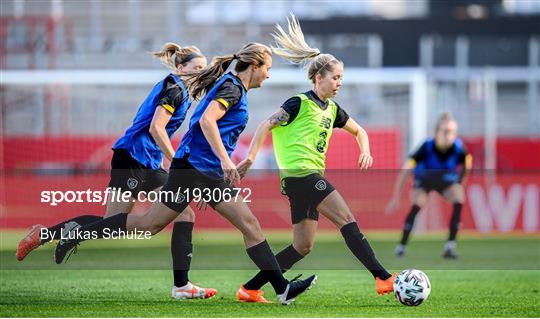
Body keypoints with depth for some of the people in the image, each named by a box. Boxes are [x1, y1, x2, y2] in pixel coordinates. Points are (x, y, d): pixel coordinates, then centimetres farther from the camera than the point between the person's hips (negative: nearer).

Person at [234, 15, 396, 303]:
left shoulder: (332, 109, 18)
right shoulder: (300, 103, -6)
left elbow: (359, 131, 31)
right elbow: (266, 126, -10)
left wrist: (365, 152, 11)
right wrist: (250, 159, -18)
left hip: (312, 177, 10)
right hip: (299, 173, -10)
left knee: (302, 247, 8)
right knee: (347, 220, -17)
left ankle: (249, 289, 12)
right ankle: (383, 278, -22)